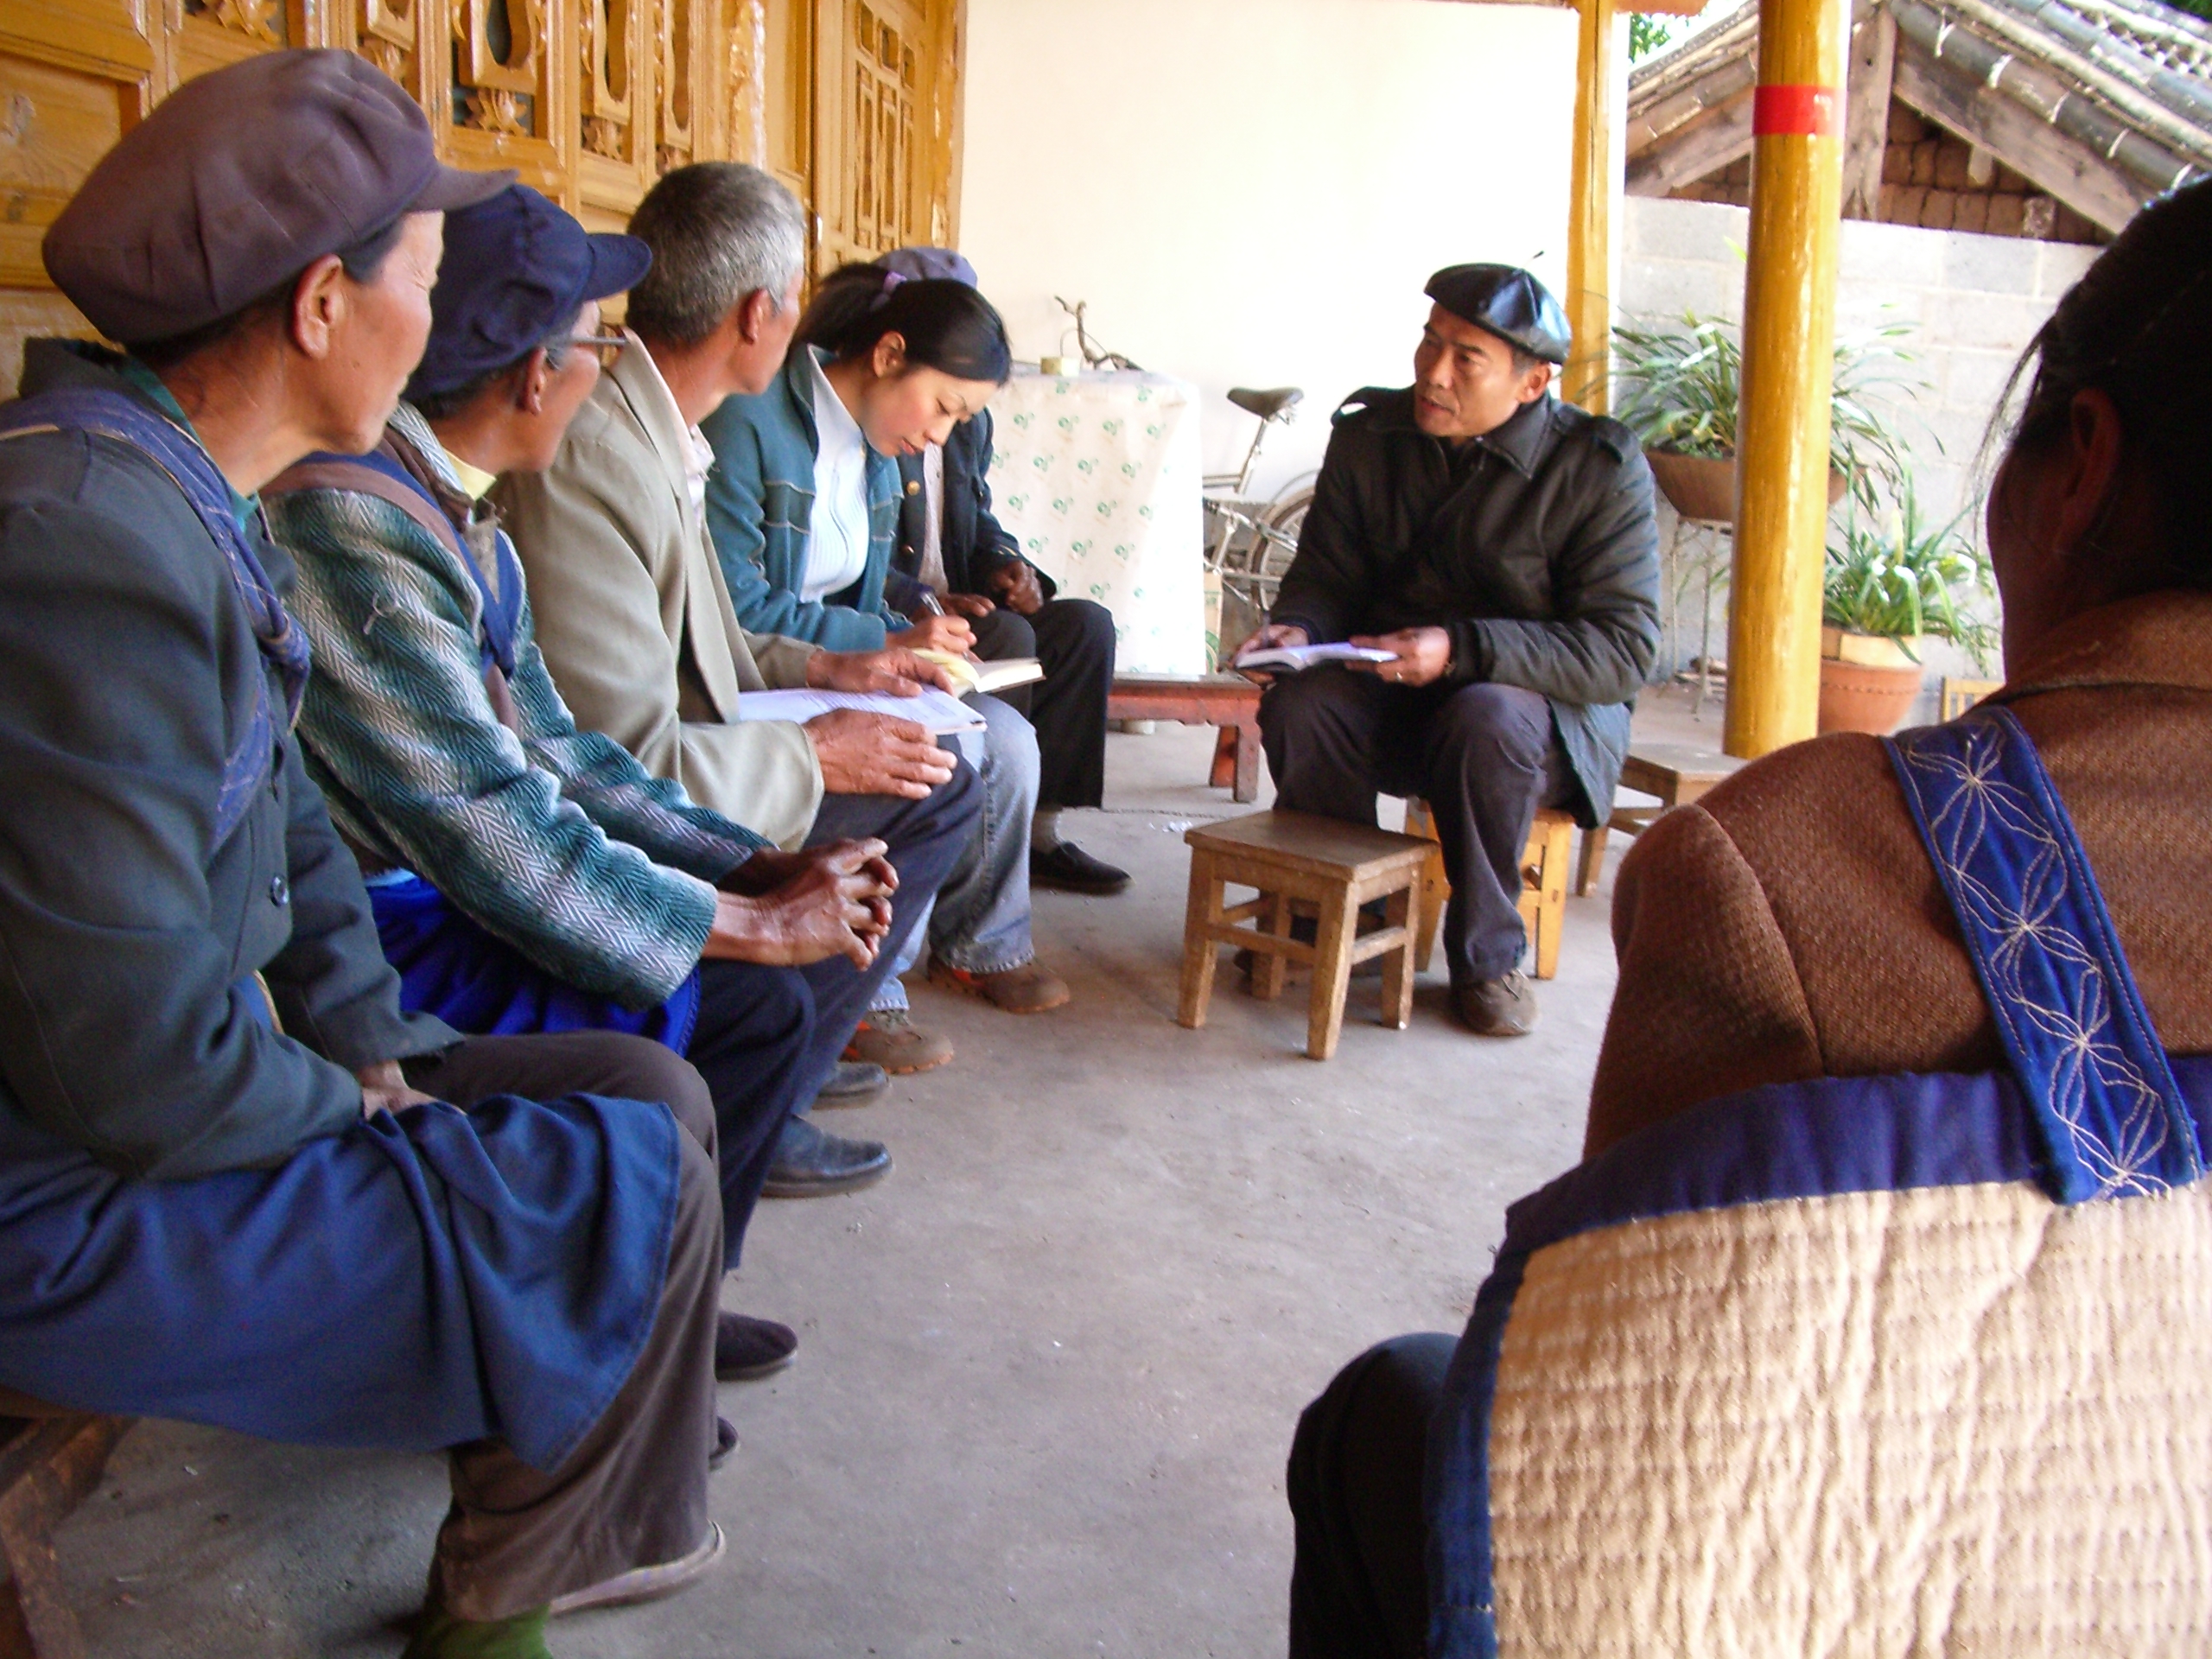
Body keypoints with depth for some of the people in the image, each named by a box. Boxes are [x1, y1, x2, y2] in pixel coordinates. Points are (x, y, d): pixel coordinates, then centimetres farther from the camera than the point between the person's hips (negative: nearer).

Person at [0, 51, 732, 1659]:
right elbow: (143, 1072, -28)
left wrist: (372, 1054, 5)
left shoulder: (181, 493, 5)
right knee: (638, 1177, -9)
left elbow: (287, 815, 14)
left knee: (653, 1092, 7)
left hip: (193, 1094, 10)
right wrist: (356, 1108, -10)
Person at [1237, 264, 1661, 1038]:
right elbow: (1324, 574, 9)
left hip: (1544, 704, -3)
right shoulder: (1367, 434, 1)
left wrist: (1462, 649, -30)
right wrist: (1294, 628, -17)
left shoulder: (1601, 468, -12)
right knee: (1298, 702, -28)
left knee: (1488, 719, -37)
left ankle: (1488, 959, -14)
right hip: (1385, 696, 3)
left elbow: (1624, 650, -18)